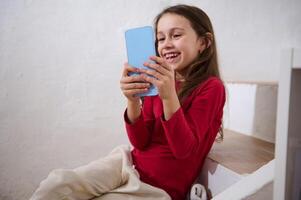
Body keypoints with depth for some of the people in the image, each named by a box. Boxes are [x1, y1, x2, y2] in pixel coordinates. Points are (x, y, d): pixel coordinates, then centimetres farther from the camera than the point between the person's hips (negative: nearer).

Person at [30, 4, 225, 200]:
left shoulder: (211, 88, -10)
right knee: (55, 184, -20)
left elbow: (184, 150, -18)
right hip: (130, 162, 4)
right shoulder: (156, 80, 3)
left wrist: (169, 96, -31)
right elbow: (140, 143, -3)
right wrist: (133, 101, -21)